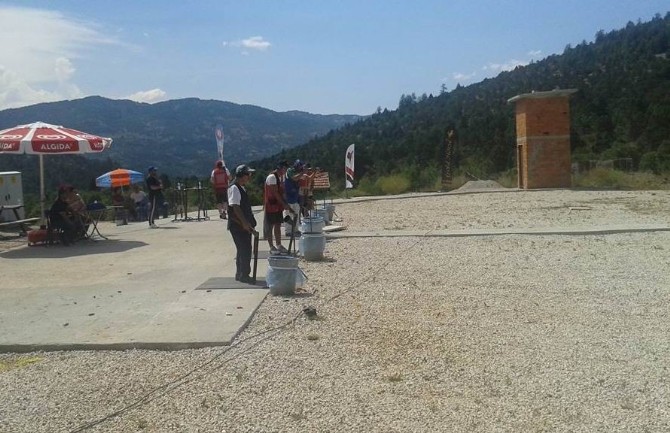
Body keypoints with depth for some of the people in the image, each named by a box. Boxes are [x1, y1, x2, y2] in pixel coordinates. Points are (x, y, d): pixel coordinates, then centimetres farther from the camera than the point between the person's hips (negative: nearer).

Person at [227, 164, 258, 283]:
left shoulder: (241, 188, 15)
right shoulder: (234, 188, -15)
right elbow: (235, 207, -22)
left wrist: (249, 223, 19)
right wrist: (244, 222, -24)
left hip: (244, 225, 10)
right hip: (238, 225, -10)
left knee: (243, 250, 15)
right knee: (245, 250, -7)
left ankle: (240, 274, 24)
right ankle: (244, 275, 0)